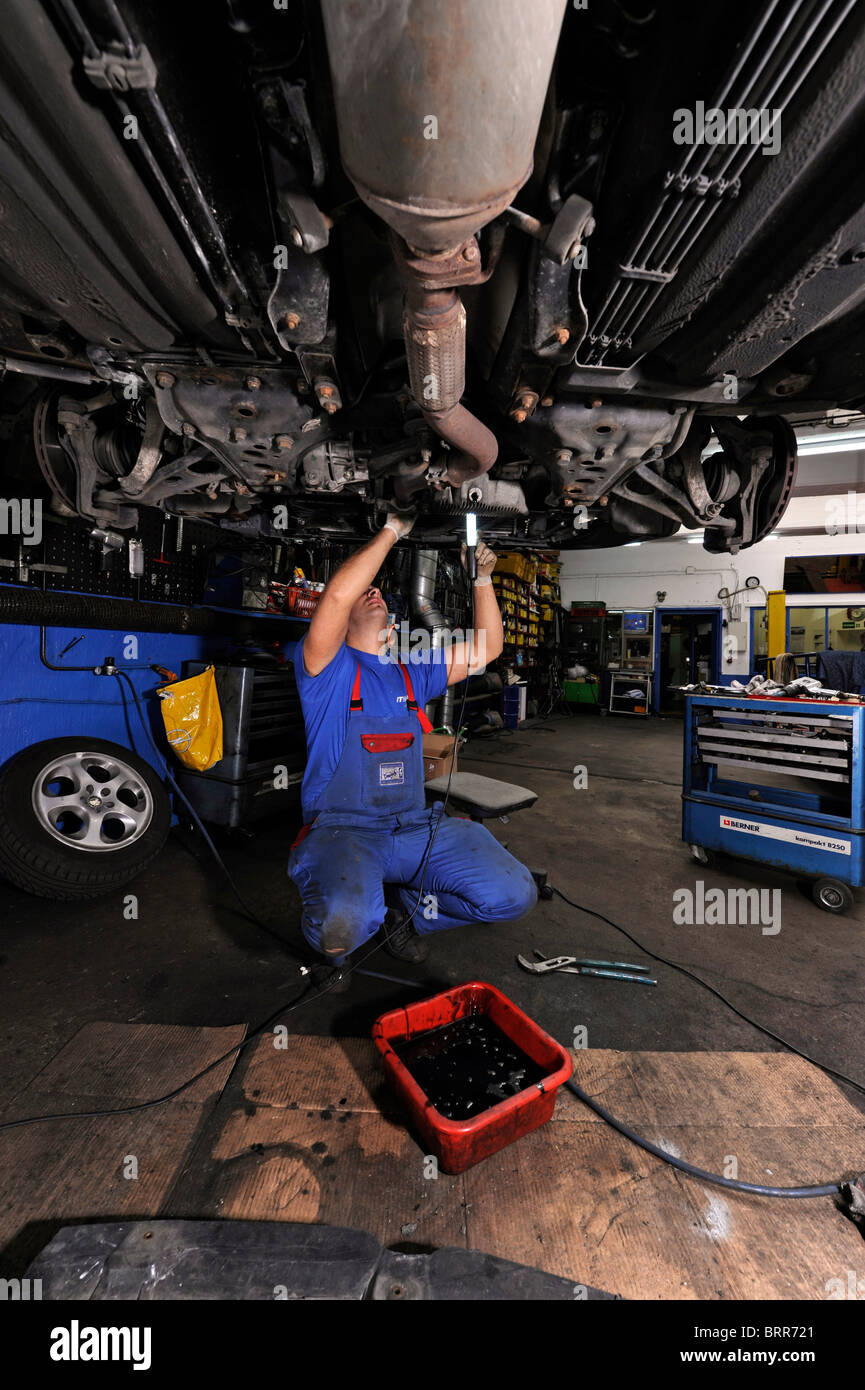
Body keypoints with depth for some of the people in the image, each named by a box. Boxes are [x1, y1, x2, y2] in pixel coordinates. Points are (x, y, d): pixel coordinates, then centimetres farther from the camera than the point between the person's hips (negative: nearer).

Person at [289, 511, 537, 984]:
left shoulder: (413, 669, 14)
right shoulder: (328, 668, -3)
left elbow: (487, 648, 16)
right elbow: (337, 595, -22)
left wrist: (482, 579, 5)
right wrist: (391, 530, -11)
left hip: (417, 826, 5)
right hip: (343, 829, -4)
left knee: (515, 893, -9)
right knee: (346, 925, -34)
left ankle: (410, 911, 17)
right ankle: (330, 940, 6)